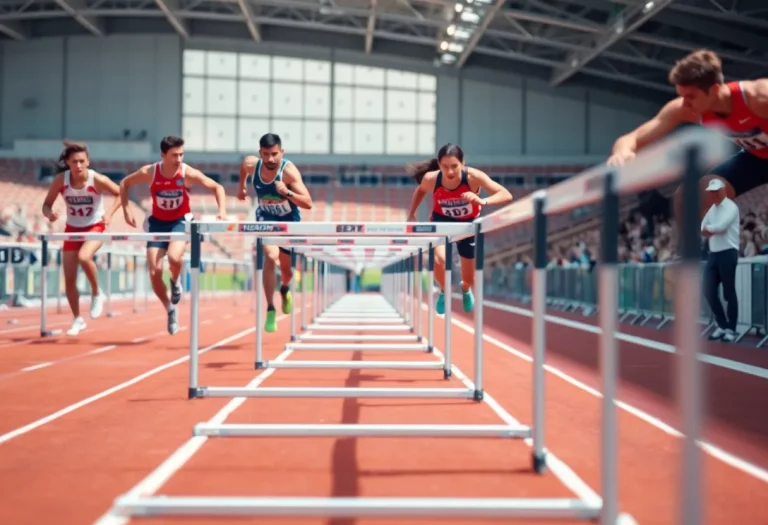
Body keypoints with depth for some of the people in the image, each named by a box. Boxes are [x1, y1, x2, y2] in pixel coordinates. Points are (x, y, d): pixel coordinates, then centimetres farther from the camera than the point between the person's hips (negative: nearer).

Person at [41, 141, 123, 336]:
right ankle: (78, 320, 22)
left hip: (95, 227, -3)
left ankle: (97, 294, -6)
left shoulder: (98, 180, -22)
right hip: (72, 229, 3)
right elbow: (47, 204, -7)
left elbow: (120, 193, -6)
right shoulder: (60, 180, -17)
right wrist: (49, 214, -30)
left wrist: (109, 214, -21)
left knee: (84, 257, -34)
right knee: (69, 279, 2)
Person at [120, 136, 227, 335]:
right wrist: (126, 209, -7)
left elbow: (217, 187, -7)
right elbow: (125, 183, 3)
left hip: (180, 221, -2)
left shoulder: (188, 173, -18)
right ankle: (170, 310, 18)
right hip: (157, 222, 2)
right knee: (154, 272, -6)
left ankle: (175, 282, 3)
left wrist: (222, 210, -22)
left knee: (174, 257, -33)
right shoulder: (149, 172, -15)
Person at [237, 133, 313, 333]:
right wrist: (242, 187, 17)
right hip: (266, 220, 1)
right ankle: (270, 310, -22)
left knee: (287, 270, 14)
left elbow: (308, 203, -37)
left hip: (289, 222, -1)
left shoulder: (289, 171, -31)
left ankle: (285, 290, 52)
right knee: (270, 256, -27)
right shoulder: (251, 164, -21)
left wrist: (287, 192, -51)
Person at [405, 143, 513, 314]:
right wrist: (411, 215, -4)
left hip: (468, 223, 0)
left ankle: (465, 289, 53)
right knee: (439, 259, -31)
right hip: (442, 221, 0)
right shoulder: (431, 179, -28)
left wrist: (483, 201, -56)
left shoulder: (473, 176, -35)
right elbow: (420, 191, -2)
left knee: (469, 279, 11)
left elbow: (507, 195, -40)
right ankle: (444, 292, 5)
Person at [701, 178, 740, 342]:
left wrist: (708, 228, -3)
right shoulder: (711, 209, 16)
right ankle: (722, 325, 17)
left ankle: (731, 329, 6)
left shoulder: (731, 207, -9)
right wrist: (714, 230, -7)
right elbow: (702, 230, 12)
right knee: (709, 292, 4)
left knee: (729, 293, -2)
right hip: (713, 254, 8)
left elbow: (720, 226, -21)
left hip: (728, 253, -7)